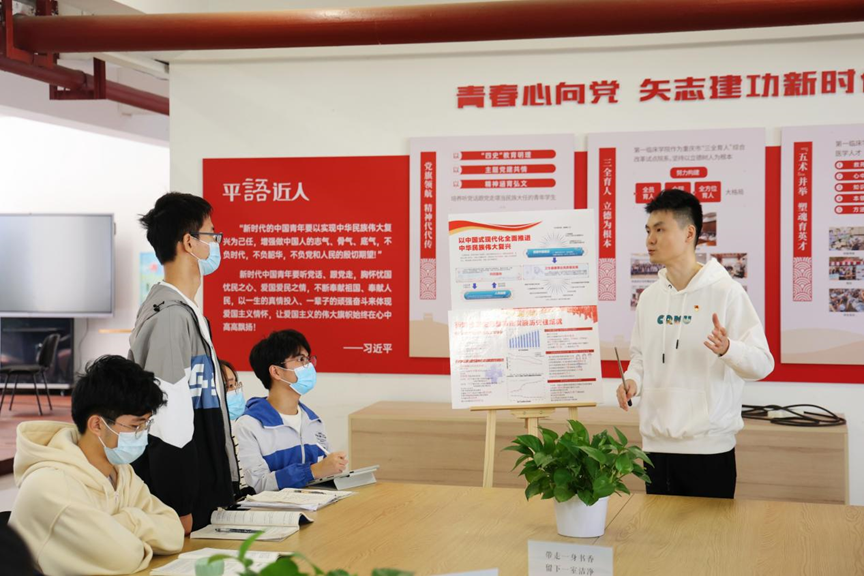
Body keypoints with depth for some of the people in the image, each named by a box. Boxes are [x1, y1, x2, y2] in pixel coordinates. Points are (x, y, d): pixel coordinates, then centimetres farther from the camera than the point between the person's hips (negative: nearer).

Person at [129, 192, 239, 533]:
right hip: (181, 497, -9)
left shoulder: (186, 311, 14)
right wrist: (180, 511, -21)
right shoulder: (170, 315, -18)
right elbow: (165, 420, -22)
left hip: (200, 490, 9)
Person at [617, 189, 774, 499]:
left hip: (709, 446, -5)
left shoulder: (726, 291, -8)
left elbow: (763, 363, -10)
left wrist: (728, 349, -29)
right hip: (656, 444, 6)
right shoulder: (649, 296, 10)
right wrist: (632, 380, -1)